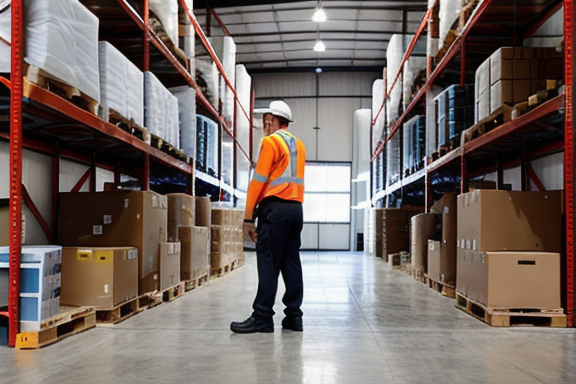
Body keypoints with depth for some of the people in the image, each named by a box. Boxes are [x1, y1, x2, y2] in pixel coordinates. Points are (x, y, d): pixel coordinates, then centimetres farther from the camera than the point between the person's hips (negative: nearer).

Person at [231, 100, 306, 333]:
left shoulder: (271, 141, -4)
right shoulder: (299, 145, 20)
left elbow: (259, 180, -10)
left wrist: (248, 217, -10)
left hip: (275, 208, -8)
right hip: (296, 209, 8)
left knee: (268, 263, -7)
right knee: (291, 262, 7)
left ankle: (262, 318, -6)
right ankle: (293, 316, 8)